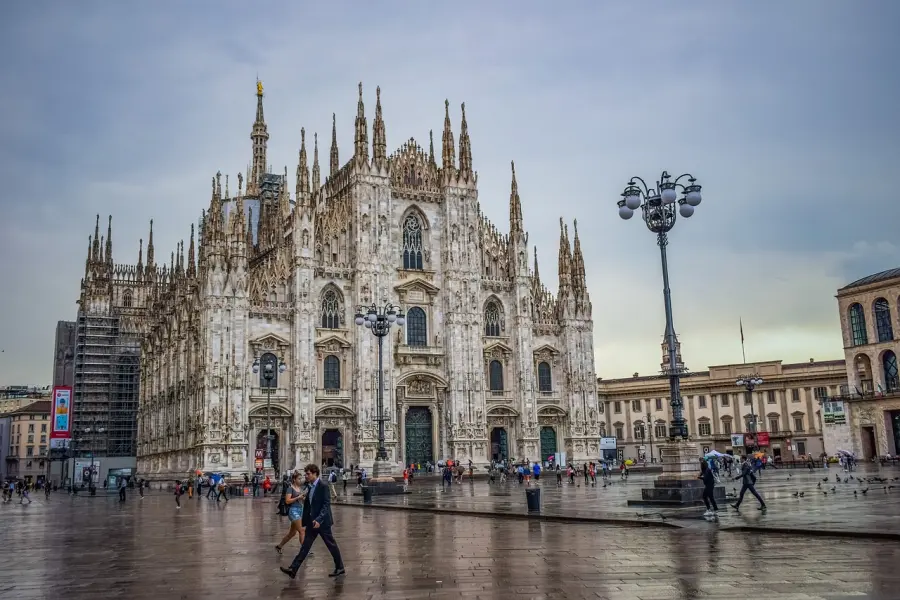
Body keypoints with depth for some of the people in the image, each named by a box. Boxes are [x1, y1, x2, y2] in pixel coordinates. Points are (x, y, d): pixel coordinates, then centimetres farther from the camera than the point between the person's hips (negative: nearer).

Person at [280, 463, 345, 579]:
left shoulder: (323, 486, -16)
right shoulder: (310, 486, 9)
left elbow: (326, 504, -21)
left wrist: (319, 520, -28)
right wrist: (304, 519, 13)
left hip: (322, 522, -8)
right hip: (312, 522, 8)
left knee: (331, 545, 5)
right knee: (305, 546, 5)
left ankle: (340, 568, 19)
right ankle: (293, 569, 2)